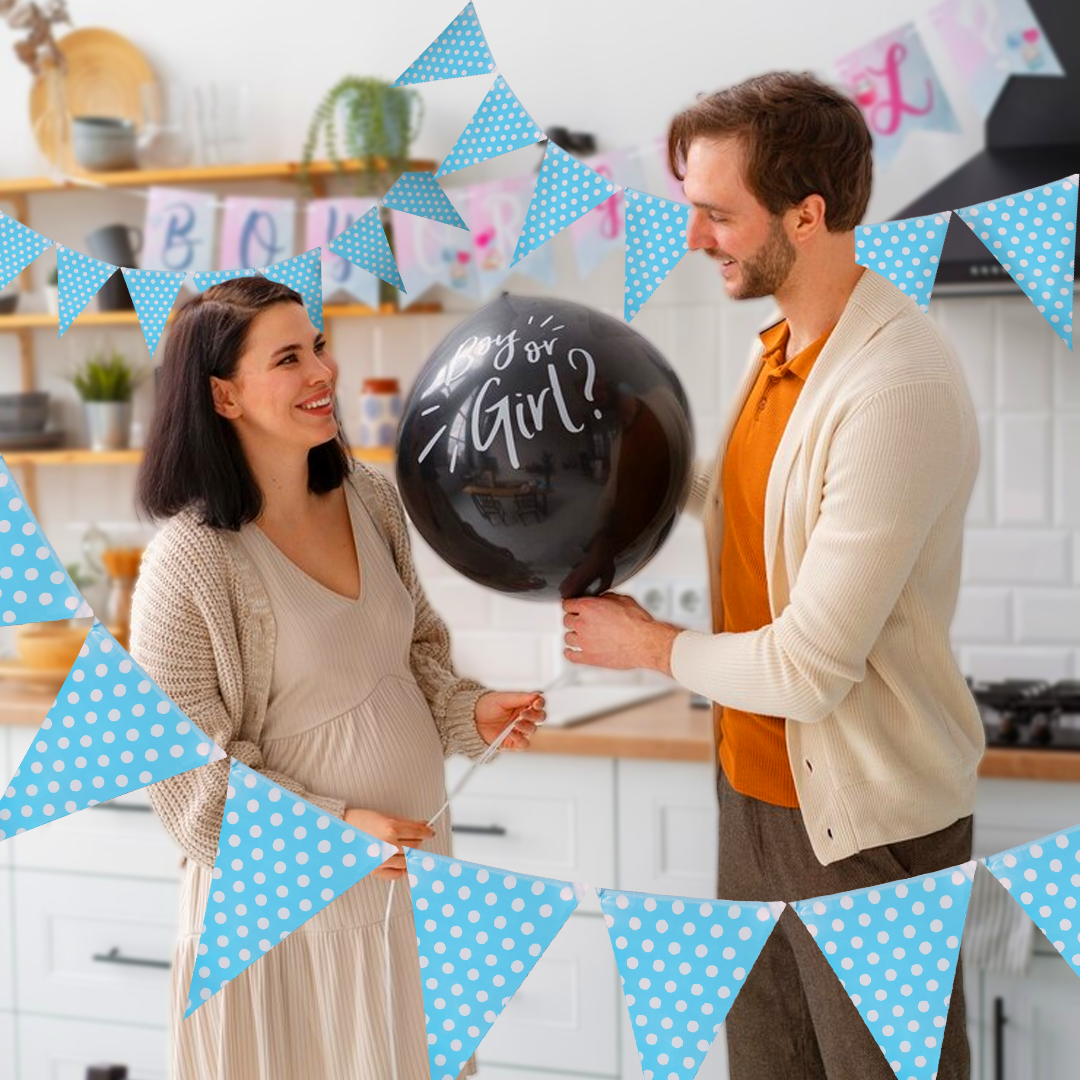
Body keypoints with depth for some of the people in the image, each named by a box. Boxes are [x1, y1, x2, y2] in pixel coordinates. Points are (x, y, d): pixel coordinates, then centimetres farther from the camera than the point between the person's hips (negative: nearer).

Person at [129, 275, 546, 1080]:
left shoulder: (372, 500, 0)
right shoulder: (190, 562, -19)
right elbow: (183, 769, -16)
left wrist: (469, 712, -4)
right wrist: (327, 831, -22)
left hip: (411, 866, 6)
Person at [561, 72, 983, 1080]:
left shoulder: (898, 389, -27)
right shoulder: (784, 345, 2)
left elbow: (808, 670, -26)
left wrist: (648, 644, -10)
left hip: (866, 823, -8)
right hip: (758, 789, 9)